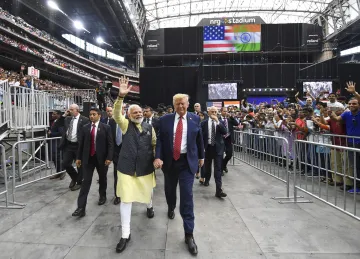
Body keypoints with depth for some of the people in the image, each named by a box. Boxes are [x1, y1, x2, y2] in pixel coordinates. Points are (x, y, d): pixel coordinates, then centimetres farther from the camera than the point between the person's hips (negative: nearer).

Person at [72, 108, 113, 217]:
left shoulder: (106, 128, -4)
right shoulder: (84, 128, 5)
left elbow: (110, 144, -6)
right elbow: (81, 144, 8)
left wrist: (109, 157, -12)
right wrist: (78, 157, 6)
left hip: (101, 158, -1)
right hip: (88, 158, 1)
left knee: (102, 179, 17)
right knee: (86, 181, -3)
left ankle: (102, 196, 42)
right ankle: (81, 208, -2)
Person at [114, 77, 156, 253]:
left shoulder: (149, 127, 2)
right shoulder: (125, 124, -3)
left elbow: (155, 144, 12)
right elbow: (116, 114, -22)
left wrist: (156, 159, 4)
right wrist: (121, 96, -35)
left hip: (146, 168, 2)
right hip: (127, 168, -2)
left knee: (147, 192, 22)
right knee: (126, 199, -1)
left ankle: (149, 206, 59)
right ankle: (125, 234, 12)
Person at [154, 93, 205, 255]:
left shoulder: (195, 119, -1)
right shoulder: (165, 120, -2)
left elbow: (199, 139, 9)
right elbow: (160, 140, -3)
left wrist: (201, 156, 16)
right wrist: (158, 157, -17)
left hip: (187, 161, -1)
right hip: (169, 160, 2)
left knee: (187, 195, -4)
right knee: (169, 189, 20)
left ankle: (189, 234, 5)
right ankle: (171, 208, 56)